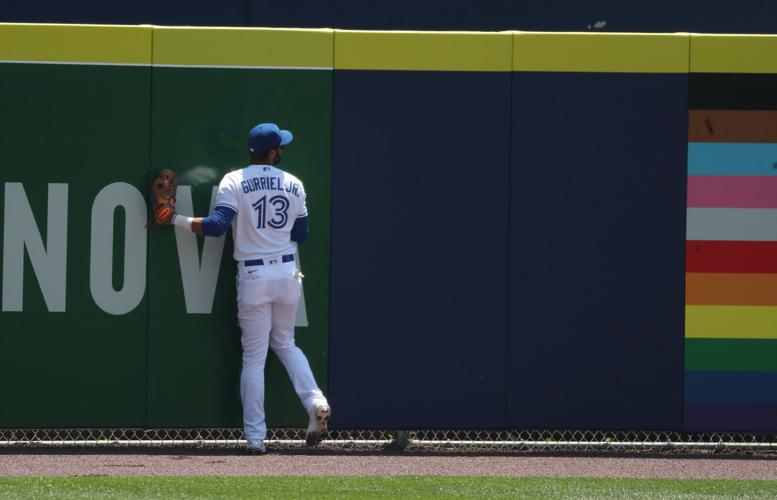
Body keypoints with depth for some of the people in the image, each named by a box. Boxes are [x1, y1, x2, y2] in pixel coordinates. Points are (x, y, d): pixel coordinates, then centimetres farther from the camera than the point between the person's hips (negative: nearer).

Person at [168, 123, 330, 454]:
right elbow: (300, 235, 12)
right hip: (287, 273, 3)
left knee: (254, 355, 3)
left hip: (253, 275, -3)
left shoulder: (234, 182, -6)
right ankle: (315, 402, -1)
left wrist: (177, 220, -5)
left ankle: (255, 437, 1)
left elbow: (216, 226, -16)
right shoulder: (294, 185, 5)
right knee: (285, 344, 21)